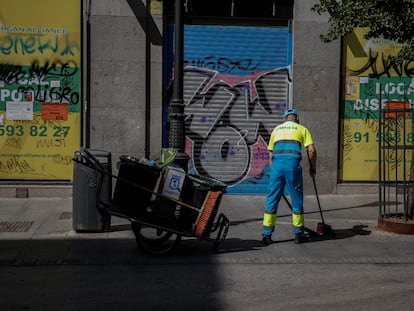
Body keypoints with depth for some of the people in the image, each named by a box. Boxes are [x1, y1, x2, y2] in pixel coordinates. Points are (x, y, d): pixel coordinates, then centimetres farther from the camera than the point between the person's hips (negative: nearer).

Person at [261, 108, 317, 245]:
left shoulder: (276, 129, 23)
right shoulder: (302, 129, 15)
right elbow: (311, 150, 3)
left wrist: (273, 171, 28)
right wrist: (312, 168, 15)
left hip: (277, 165, 2)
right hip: (293, 165, -2)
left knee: (271, 200, 7)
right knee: (297, 200, 10)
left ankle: (266, 234, 5)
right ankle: (299, 234, 17)